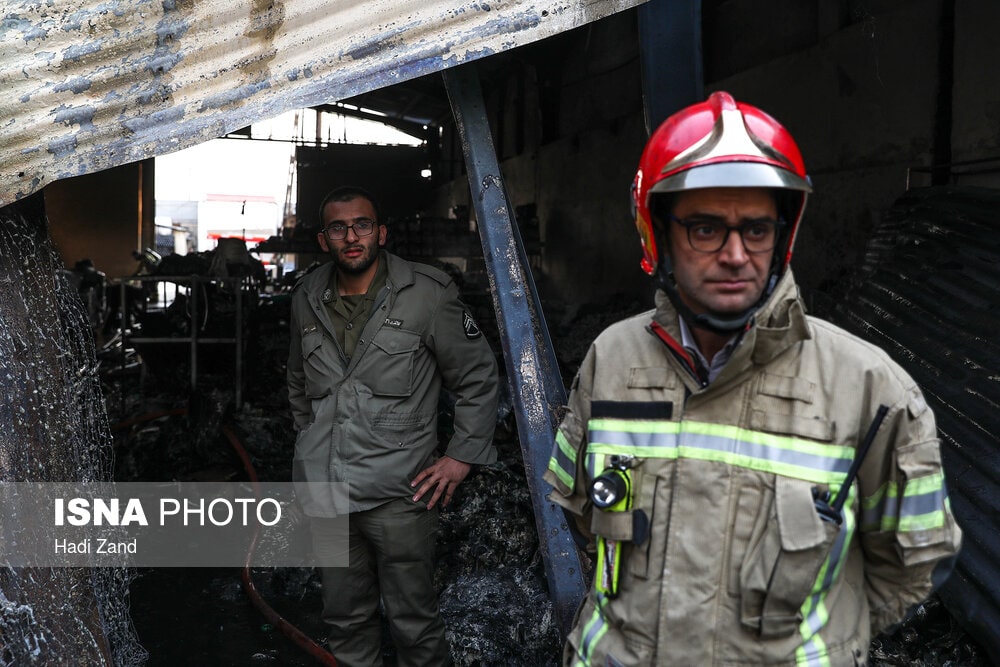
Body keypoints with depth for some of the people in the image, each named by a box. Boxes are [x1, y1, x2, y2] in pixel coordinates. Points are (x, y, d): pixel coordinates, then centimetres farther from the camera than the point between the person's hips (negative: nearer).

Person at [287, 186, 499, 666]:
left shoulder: (427, 294, -5)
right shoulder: (307, 299, 9)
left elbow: (478, 378, 1)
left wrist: (462, 455, -4)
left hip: (397, 494, -4)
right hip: (324, 489, 5)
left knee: (414, 623, 4)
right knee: (345, 620, 16)